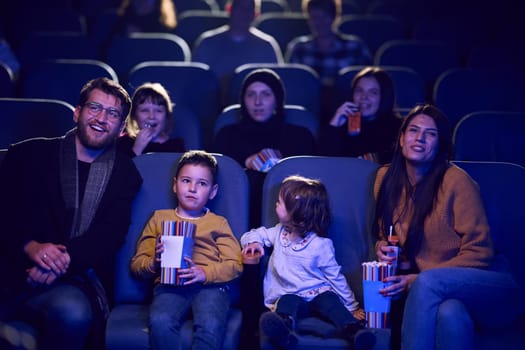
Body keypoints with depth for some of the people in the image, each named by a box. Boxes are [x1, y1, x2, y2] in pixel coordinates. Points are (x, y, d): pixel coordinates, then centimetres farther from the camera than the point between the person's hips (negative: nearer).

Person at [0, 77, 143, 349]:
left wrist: (65, 258, -17)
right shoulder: (29, 154, 15)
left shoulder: (125, 174, 16)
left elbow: (109, 235, 2)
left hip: (74, 277, 1)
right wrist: (30, 246, -15)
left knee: (72, 313, -36)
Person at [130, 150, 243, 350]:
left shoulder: (218, 223, 23)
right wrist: (154, 263, -5)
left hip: (212, 284, 0)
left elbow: (234, 265, 8)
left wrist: (203, 273, -11)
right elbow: (136, 264, 19)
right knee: (160, 322, -34)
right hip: (169, 284, 1)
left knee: (210, 325, -34)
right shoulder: (160, 218, 26)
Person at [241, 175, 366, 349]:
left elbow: (335, 277, 3)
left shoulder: (321, 244, -2)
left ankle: (354, 331, -58)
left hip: (318, 293, -1)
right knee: (287, 303, -33)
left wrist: (352, 307, 5)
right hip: (287, 294, 2)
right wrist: (253, 242, -2)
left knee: (330, 300, -33)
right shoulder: (280, 232, 14)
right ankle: (282, 332, -66)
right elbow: (252, 235, 24)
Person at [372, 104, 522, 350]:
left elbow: (480, 252, -10)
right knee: (450, 313, -37)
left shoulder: (456, 181, -9)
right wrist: (383, 247, -2)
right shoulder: (386, 178, 8)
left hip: (490, 288, -3)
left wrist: (417, 280, -17)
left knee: (428, 282, -36)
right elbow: (385, 233, 24)